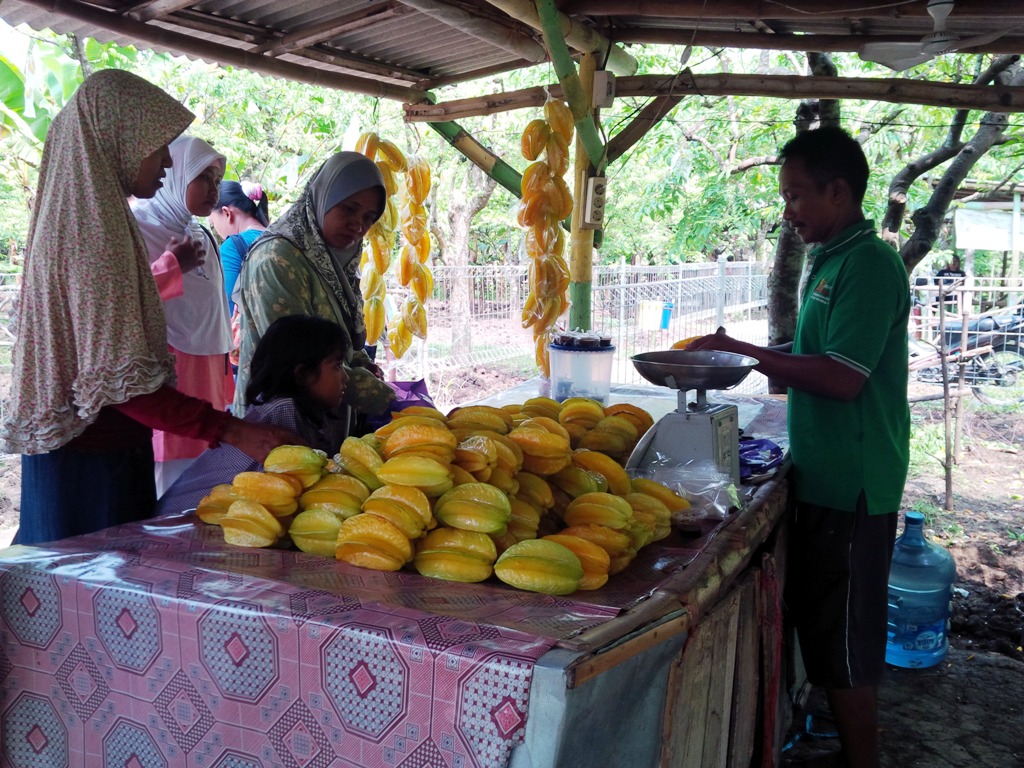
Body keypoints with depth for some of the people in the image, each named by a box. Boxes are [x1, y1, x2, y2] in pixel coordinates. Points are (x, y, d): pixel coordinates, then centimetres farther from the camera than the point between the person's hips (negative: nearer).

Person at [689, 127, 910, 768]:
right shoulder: (836, 260, 14)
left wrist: (744, 350, -18)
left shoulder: (868, 263, -16)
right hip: (828, 480, 9)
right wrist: (749, 361, 7)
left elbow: (843, 378, -24)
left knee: (845, 646, 2)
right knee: (821, 627, 19)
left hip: (851, 487, -9)